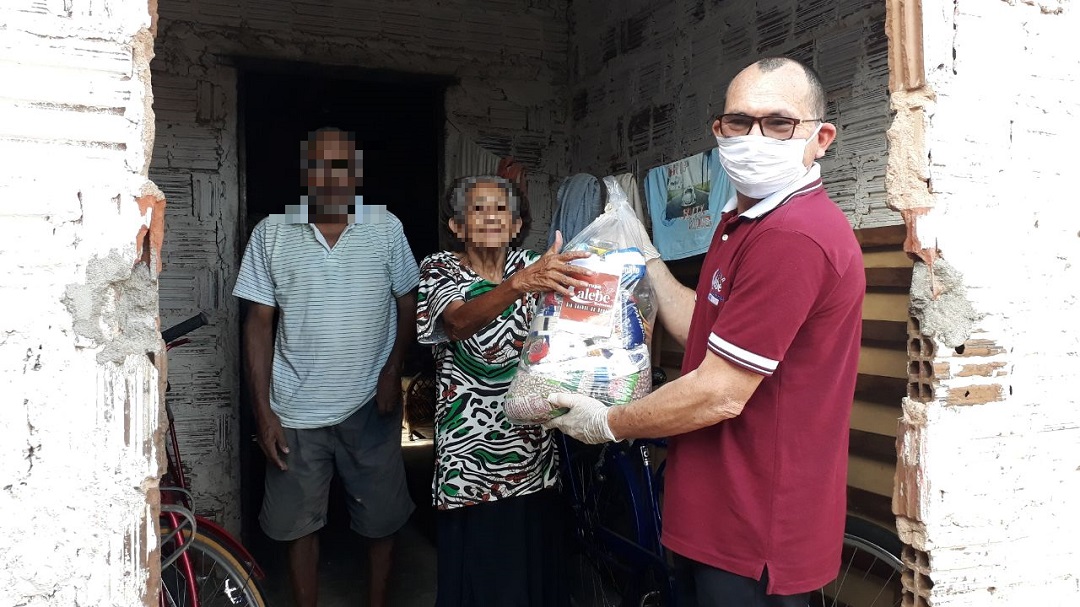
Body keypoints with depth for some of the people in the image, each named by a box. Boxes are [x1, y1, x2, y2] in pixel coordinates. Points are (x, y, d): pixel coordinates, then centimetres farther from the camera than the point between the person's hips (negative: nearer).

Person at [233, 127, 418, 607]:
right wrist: (262, 411, -4)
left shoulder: (386, 229, -1)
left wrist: (393, 370, -9)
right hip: (295, 411, 0)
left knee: (381, 518, 12)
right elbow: (259, 323, 0)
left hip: (370, 406, 0)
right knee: (299, 524, 12)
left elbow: (408, 305, 6)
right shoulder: (271, 233, -1)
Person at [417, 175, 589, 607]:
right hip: (470, 453, -3)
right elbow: (459, 322, -25)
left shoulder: (531, 266, 6)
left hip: (532, 448, 3)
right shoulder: (440, 270, -4)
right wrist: (520, 283, -43)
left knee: (535, 565, 10)